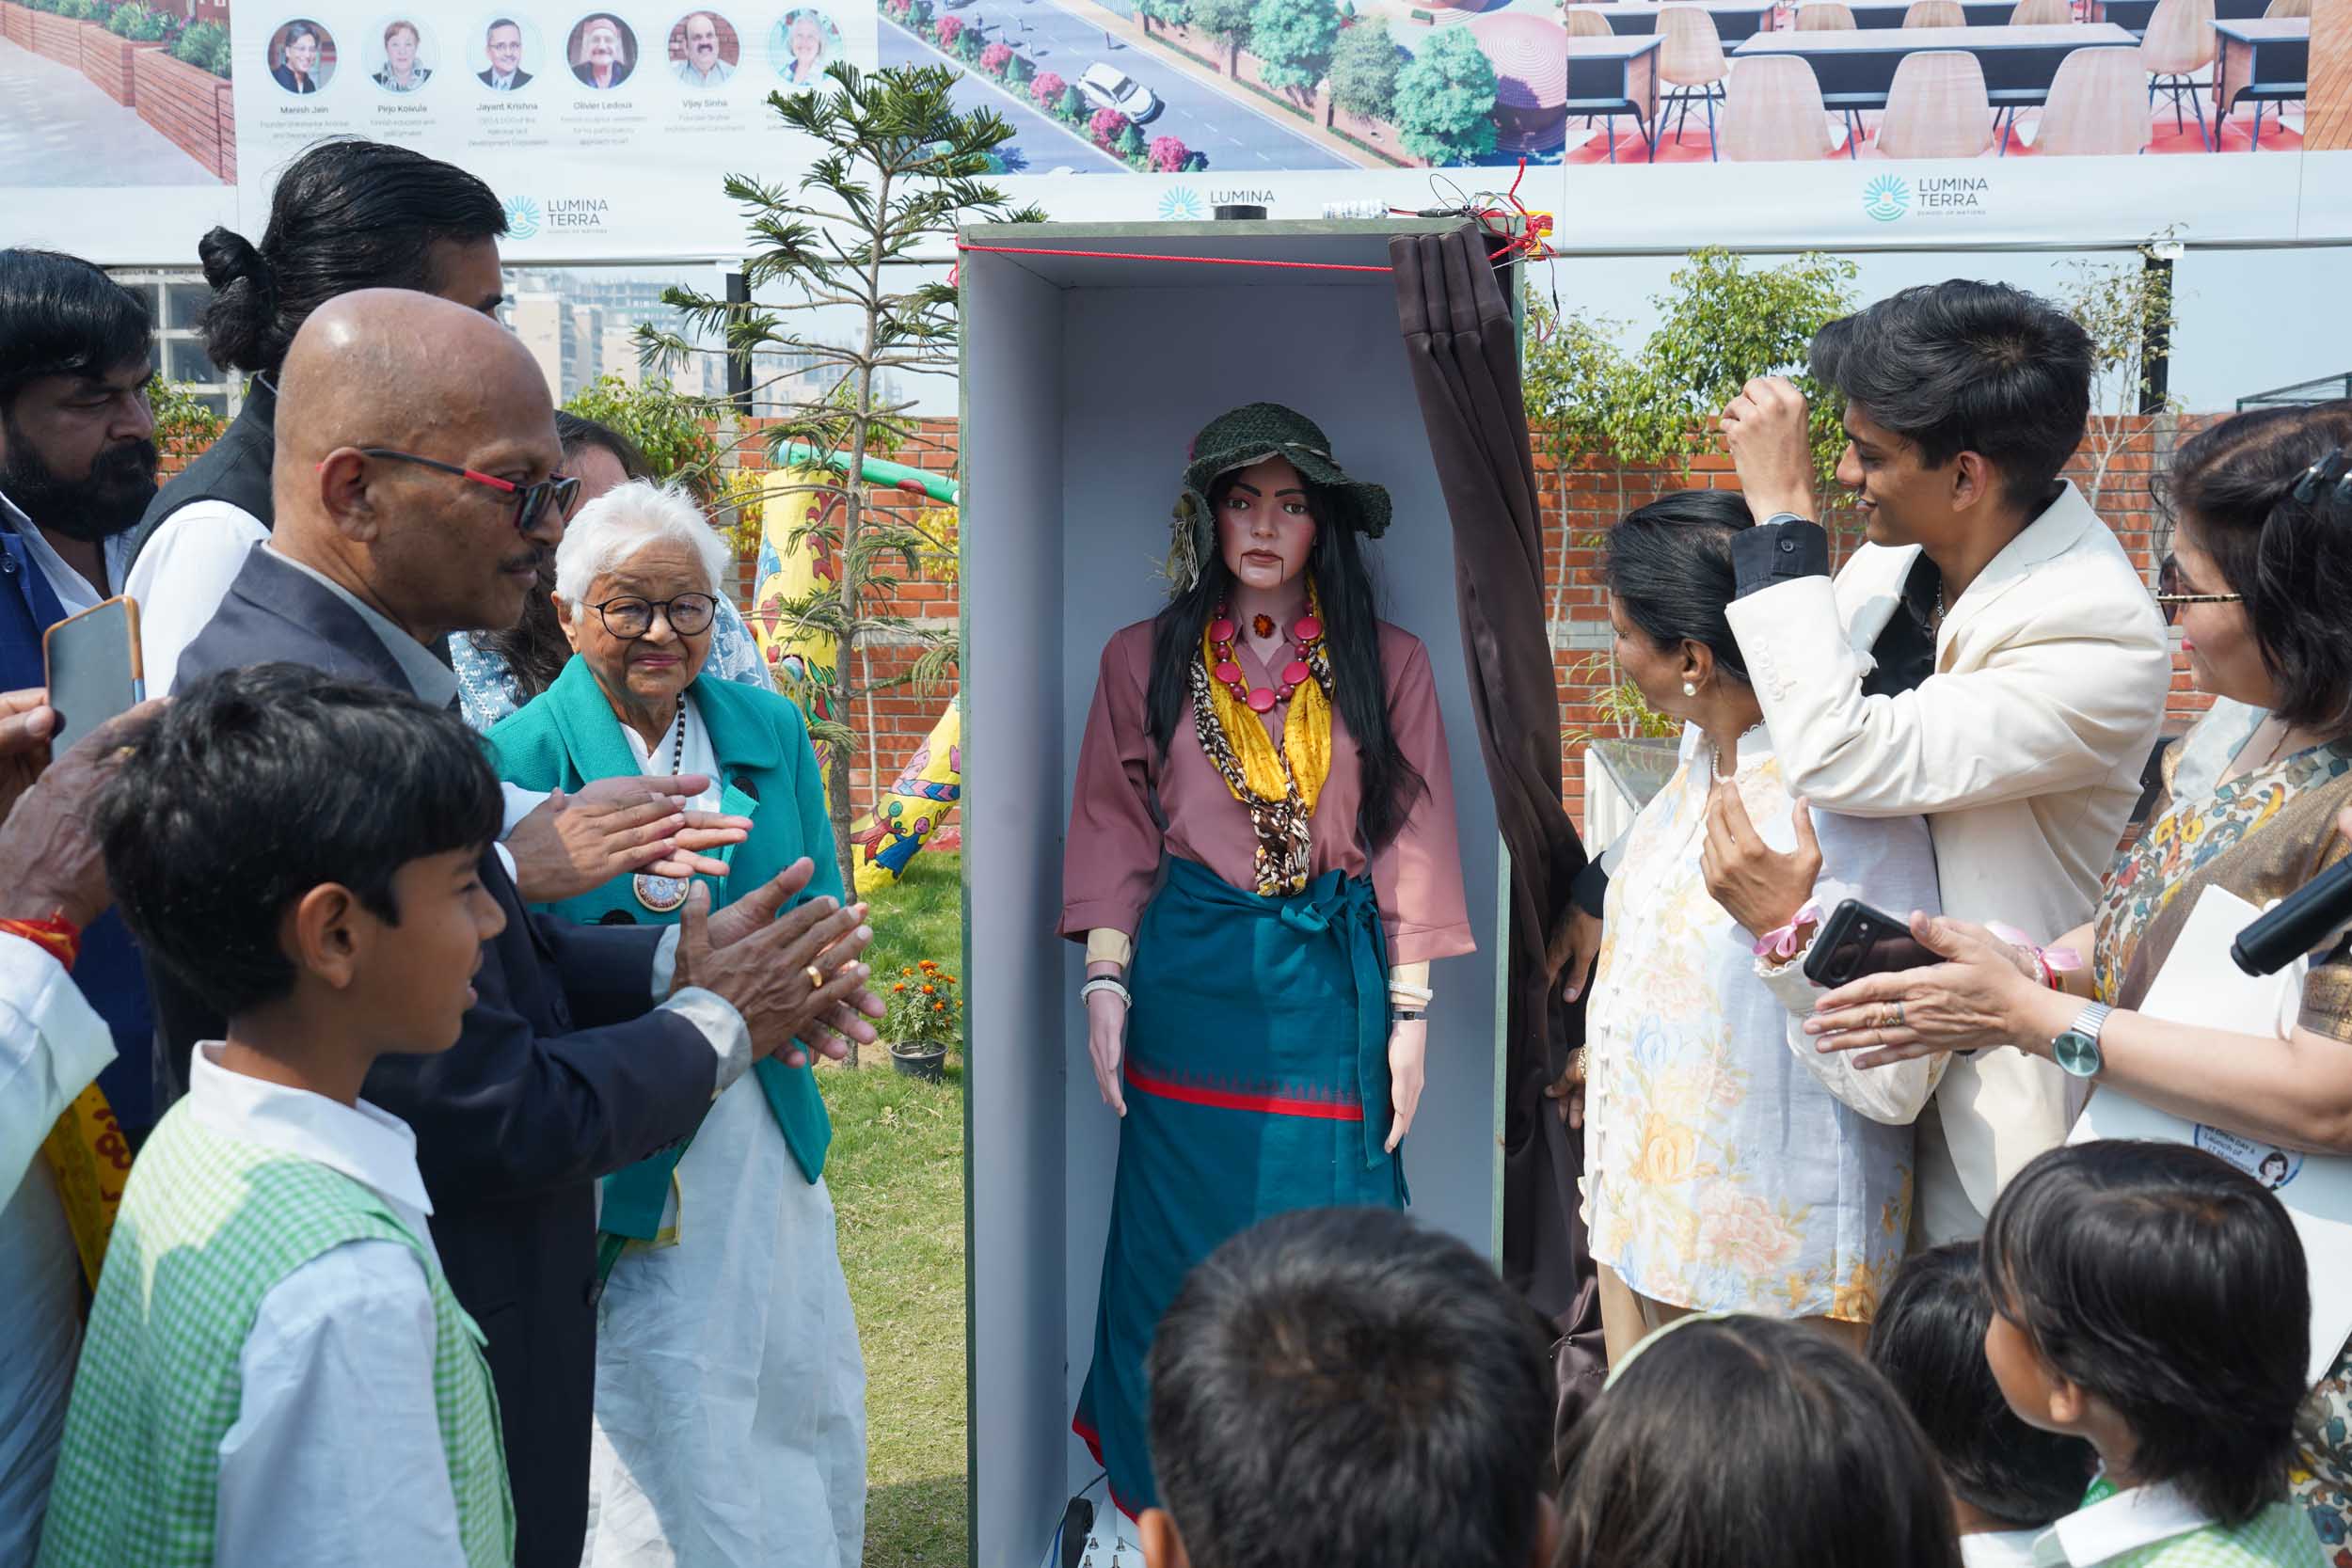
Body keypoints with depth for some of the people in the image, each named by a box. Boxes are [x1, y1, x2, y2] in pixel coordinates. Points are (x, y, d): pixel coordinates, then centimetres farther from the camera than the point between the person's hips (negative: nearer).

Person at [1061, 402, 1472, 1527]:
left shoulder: (1386, 666, 5)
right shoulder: (1145, 661, 7)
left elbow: (1412, 842, 3)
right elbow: (1113, 832, 6)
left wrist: (1410, 1012, -2)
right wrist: (1106, 982, -3)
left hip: (1331, 982, 0)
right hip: (1189, 980, 0)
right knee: (1182, 1242, 6)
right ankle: (1167, 1493, 23)